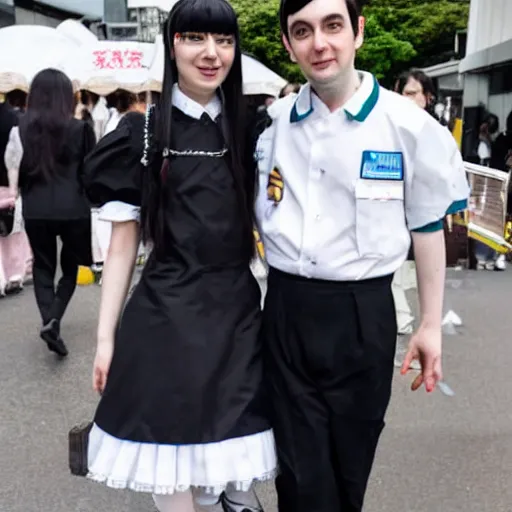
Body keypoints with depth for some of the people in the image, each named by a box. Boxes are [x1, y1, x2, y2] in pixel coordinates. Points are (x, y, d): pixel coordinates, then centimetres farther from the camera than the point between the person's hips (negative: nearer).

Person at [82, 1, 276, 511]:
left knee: (234, 439, 14)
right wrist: (106, 338, -3)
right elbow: (123, 244, -3)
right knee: (171, 444, 7)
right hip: (165, 314, -2)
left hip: (238, 311, 3)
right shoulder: (142, 134, -4)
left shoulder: (249, 131, 5)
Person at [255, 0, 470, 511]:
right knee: (299, 471, 9)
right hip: (286, 309, 2)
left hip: (362, 313, -1)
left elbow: (427, 227, 1)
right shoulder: (271, 124, 0)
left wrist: (430, 324, 4)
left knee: (351, 460, 17)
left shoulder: (408, 125, -8)